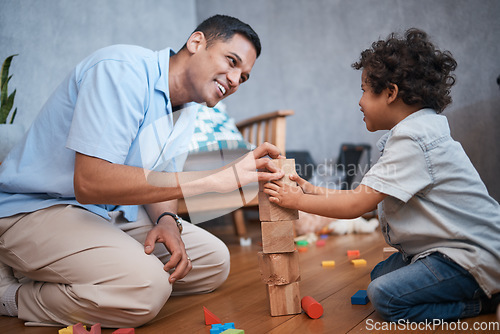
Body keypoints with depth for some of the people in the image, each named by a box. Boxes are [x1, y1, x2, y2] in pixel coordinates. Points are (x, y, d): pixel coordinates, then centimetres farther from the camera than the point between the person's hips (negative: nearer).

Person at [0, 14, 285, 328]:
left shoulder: (186, 115, 7)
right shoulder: (123, 69, -21)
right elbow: (90, 182, -31)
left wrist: (167, 220, -14)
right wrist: (216, 179, -33)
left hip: (112, 211, 9)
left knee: (214, 260, 1)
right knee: (145, 285, -31)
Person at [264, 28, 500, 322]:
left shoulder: (412, 139, -23)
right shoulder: (417, 130, 11)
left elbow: (357, 205, -23)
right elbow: (370, 197, 10)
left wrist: (297, 200, -11)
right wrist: (317, 192, 7)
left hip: (475, 255, -11)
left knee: (385, 294, -20)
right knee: (381, 274, 14)